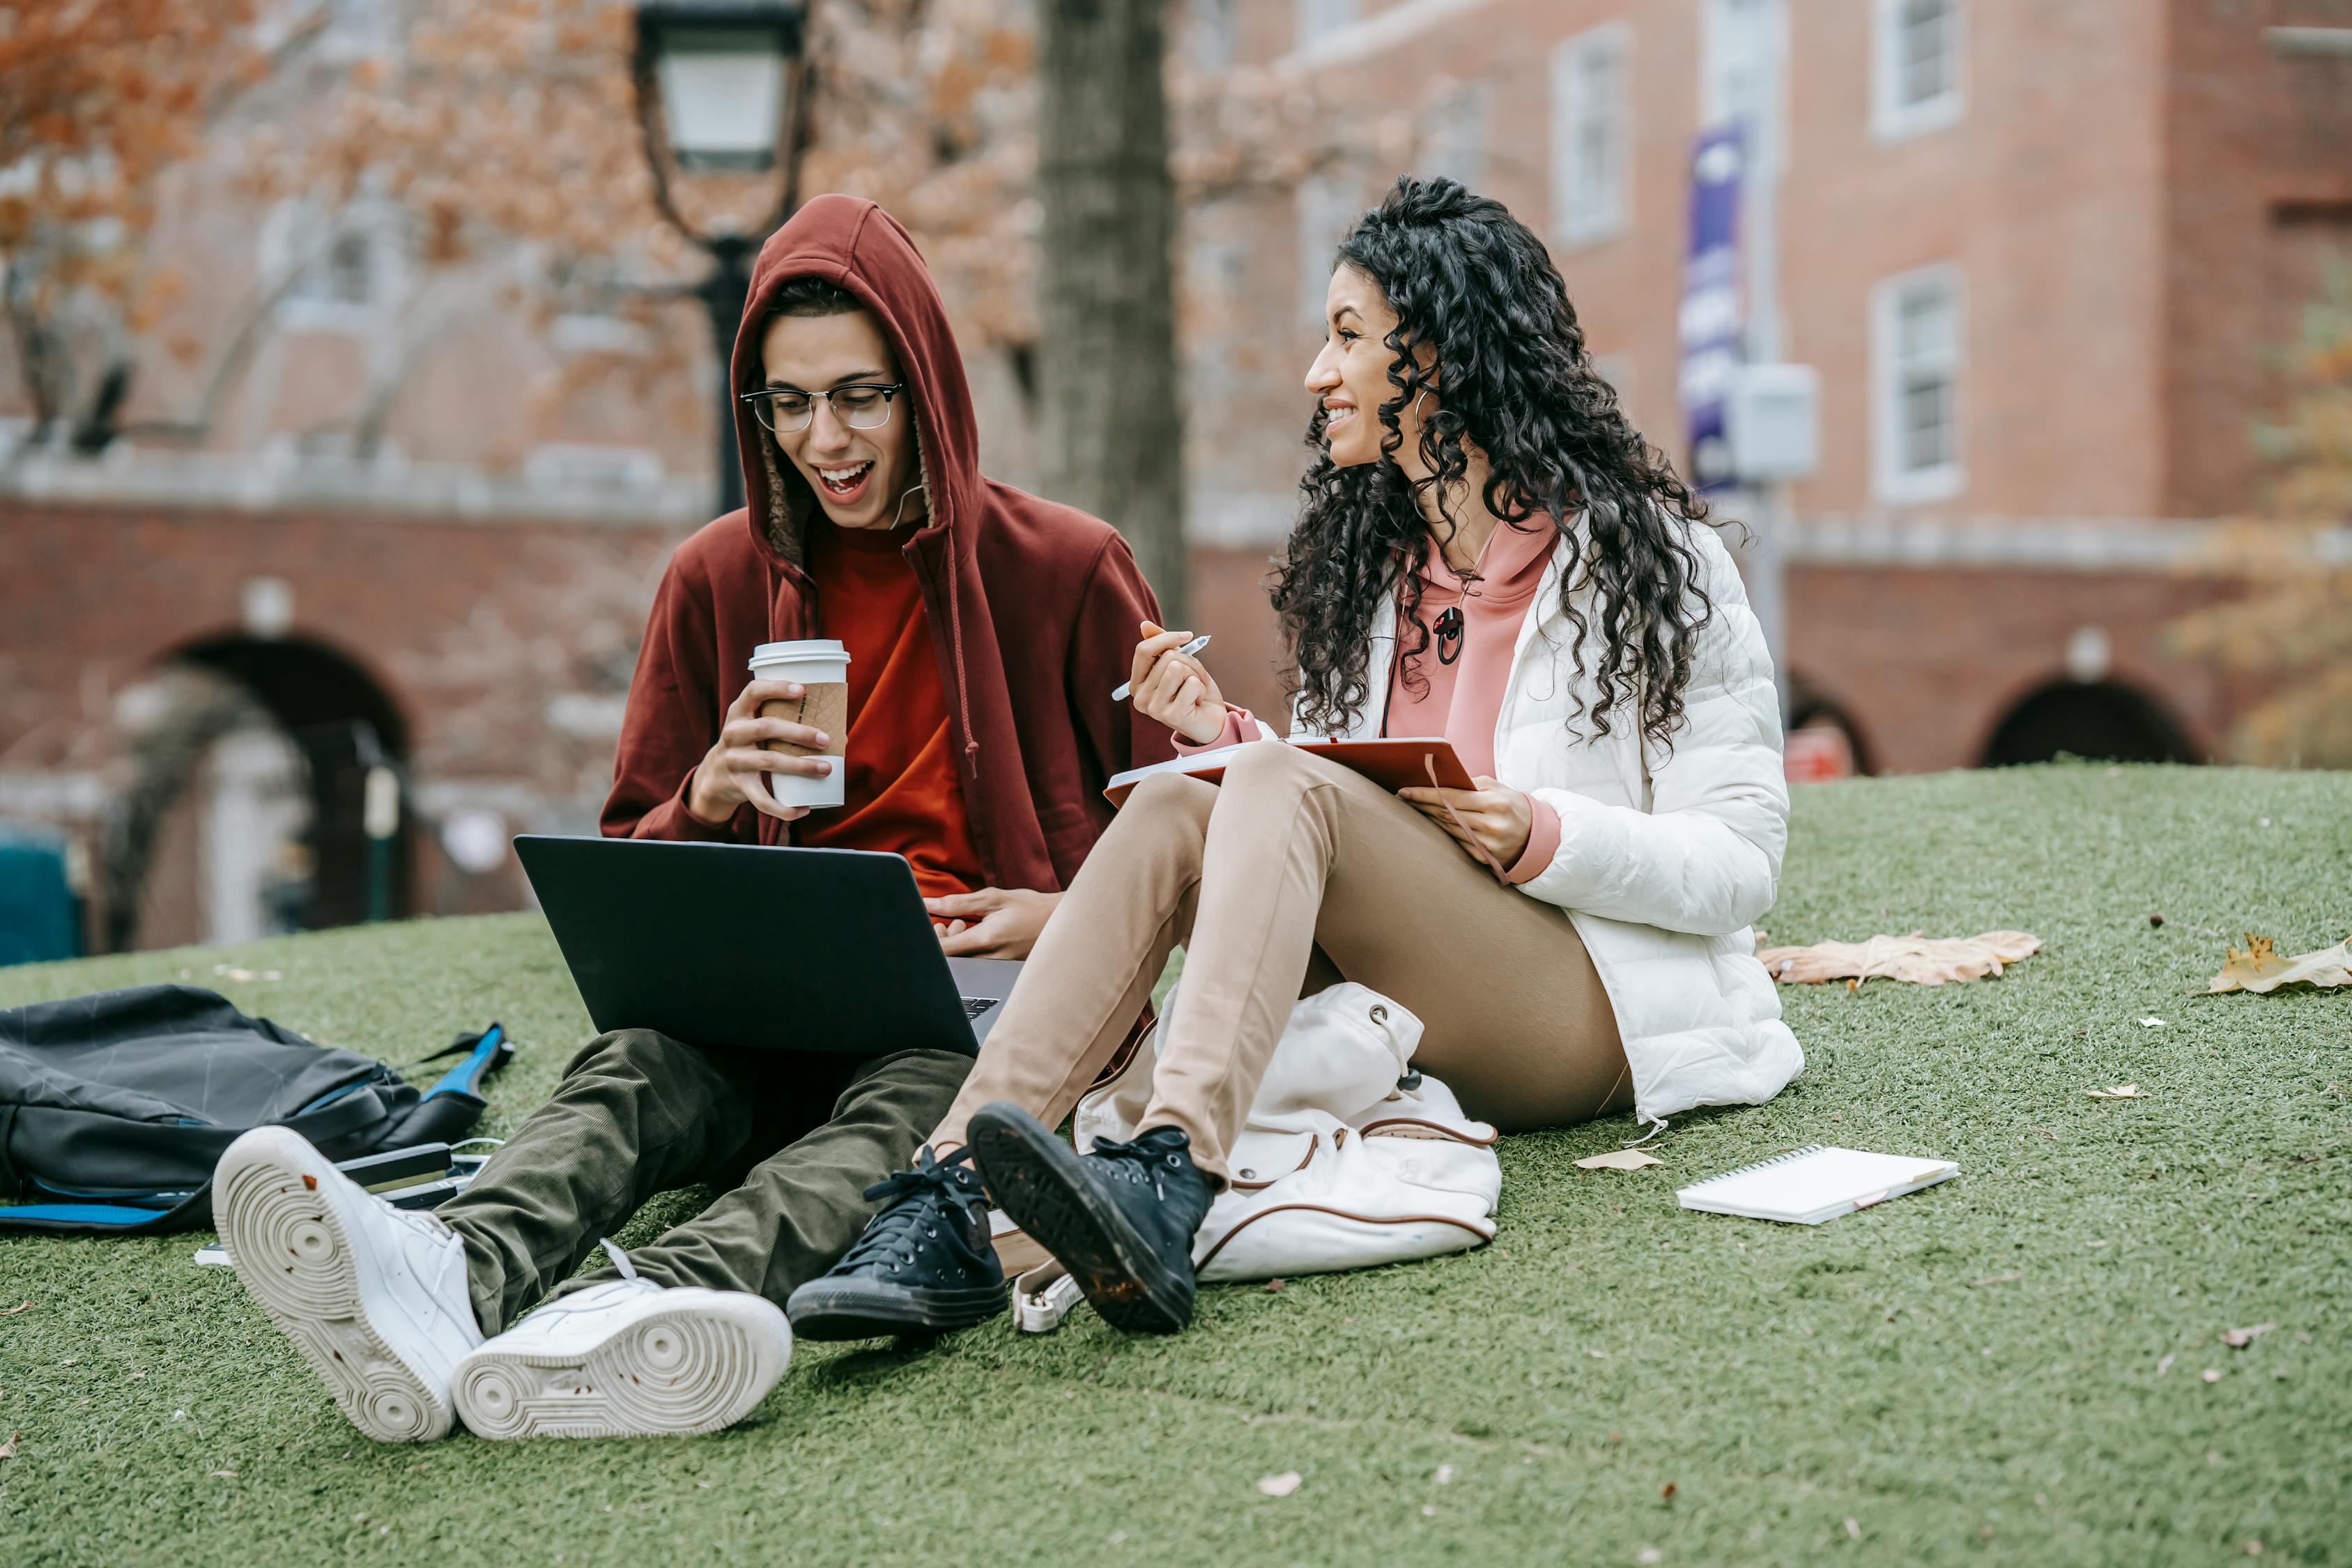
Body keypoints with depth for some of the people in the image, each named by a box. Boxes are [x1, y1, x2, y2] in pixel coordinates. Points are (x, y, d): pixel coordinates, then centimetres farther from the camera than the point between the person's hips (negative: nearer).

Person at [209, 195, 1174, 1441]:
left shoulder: (1067, 573, 5)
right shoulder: (719, 581, 11)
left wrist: (1067, 917, -12)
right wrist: (708, 802, -9)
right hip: (779, 1015, 2)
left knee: (906, 1100, -37)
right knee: (635, 1070, -31)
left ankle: (661, 1303, -66)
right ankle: (451, 1281, -64)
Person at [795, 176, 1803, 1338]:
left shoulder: (1646, 554, 0)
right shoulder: (1365, 562, 18)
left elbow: (1743, 860, -4)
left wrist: (1543, 837, -19)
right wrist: (1222, 733, -1)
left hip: (1593, 1013, -5)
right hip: (1392, 1018, 5)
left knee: (1285, 789, -28)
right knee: (1169, 810, -20)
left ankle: (1169, 1181, -53)